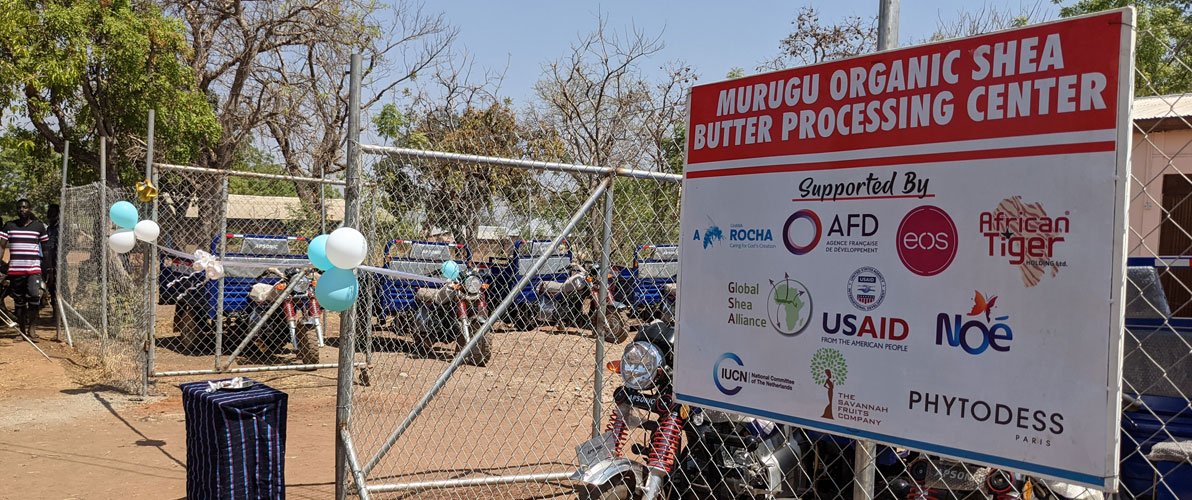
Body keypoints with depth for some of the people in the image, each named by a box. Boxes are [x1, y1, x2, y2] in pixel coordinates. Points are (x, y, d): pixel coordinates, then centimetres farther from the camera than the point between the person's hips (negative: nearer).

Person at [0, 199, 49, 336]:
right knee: (19, 302, 7)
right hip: (15, 270, 2)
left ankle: (31, 327, -7)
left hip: (34, 269, -2)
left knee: (34, 295, -20)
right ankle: (22, 330, 18)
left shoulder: (39, 226, 6)